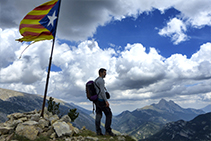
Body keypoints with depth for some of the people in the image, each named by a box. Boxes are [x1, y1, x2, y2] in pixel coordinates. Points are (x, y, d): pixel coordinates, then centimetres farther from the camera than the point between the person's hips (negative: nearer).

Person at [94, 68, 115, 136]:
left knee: (98, 115, 8)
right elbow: (102, 91, -21)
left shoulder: (96, 81, 19)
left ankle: (98, 131, 10)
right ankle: (108, 130, -2)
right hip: (101, 100, -10)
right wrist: (106, 101, -22)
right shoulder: (101, 80, -14)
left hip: (97, 100, 10)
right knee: (109, 114, -2)